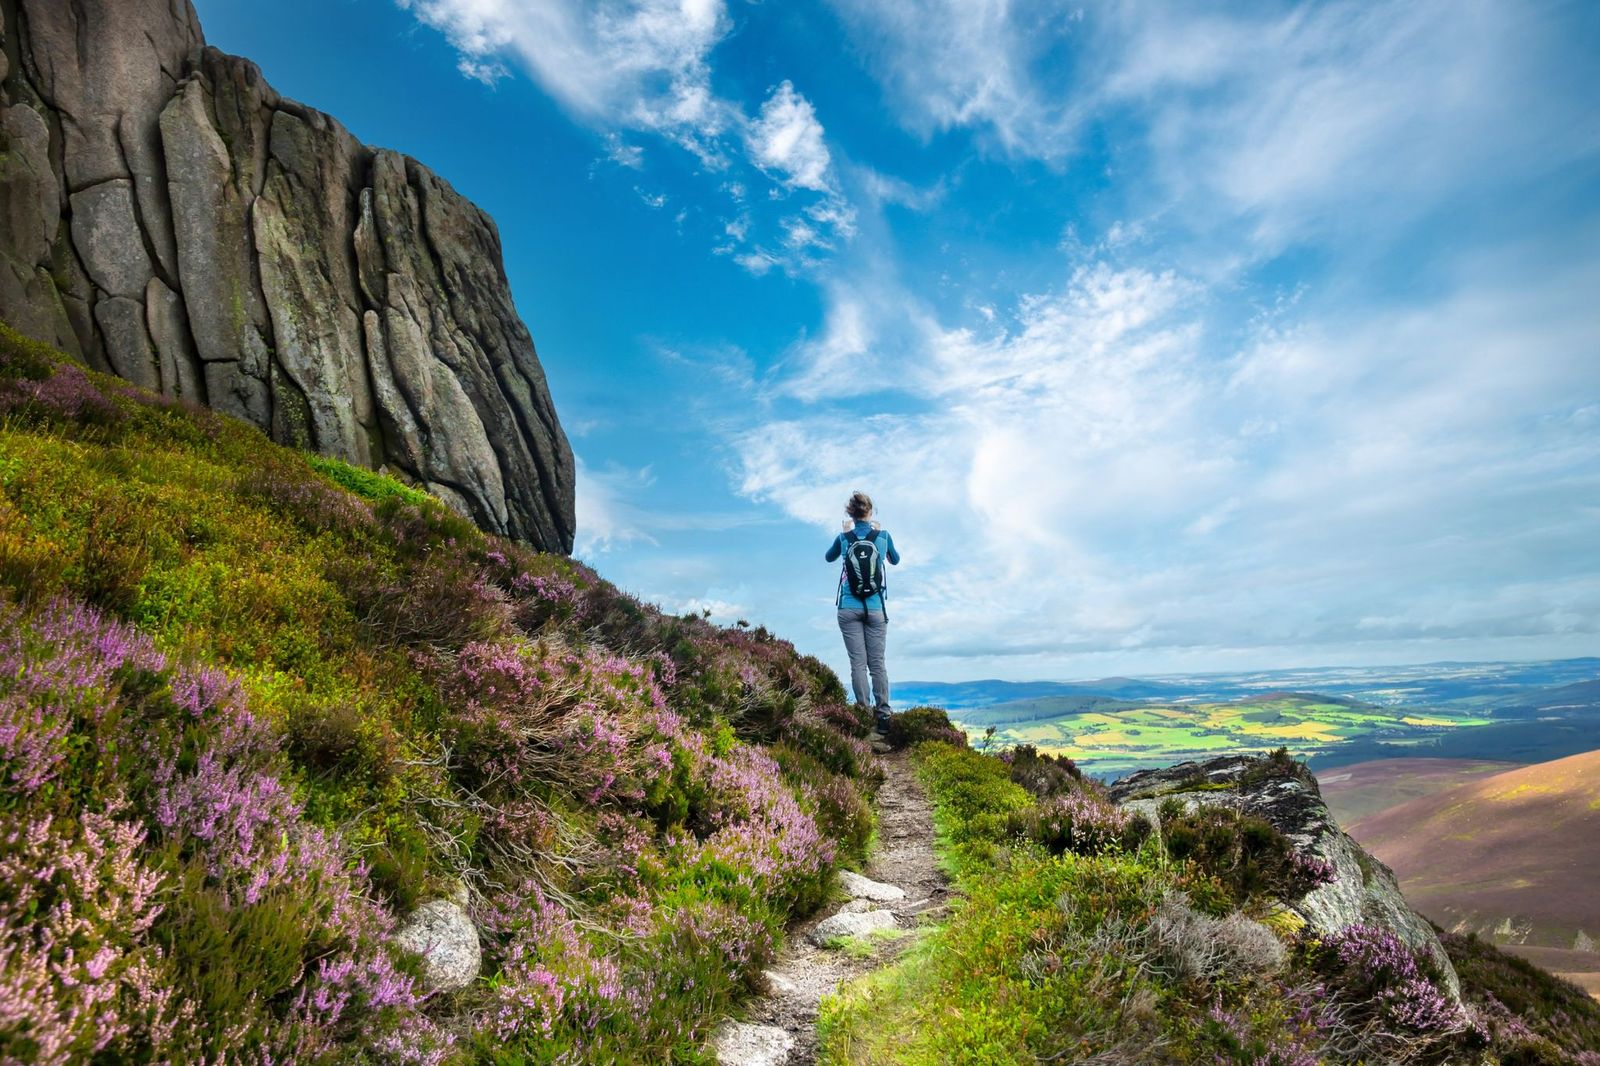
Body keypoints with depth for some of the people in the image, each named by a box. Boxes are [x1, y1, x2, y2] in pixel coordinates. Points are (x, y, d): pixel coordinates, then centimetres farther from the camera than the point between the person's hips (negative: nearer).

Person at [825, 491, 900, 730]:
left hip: (849, 609, 0)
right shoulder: (883, 535, 0)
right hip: (876, 610, 0)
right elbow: (895, 561, 21)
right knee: (877, 663, 4)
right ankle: (883, 716, 3)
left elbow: (828, 558, 22)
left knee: (858, 663, 0)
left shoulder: (844, 537, 0)